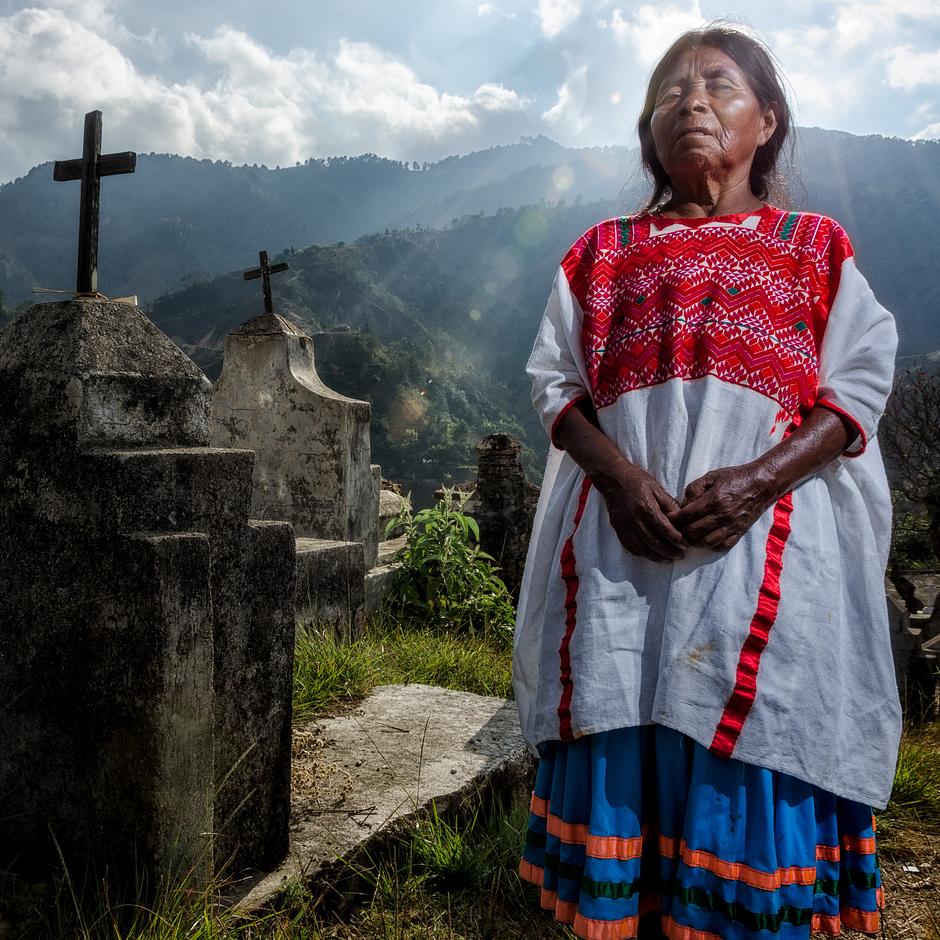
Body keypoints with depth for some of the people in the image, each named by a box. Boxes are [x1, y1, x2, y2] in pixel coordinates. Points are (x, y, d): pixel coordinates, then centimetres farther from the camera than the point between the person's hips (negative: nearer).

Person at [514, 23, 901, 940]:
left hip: (765, 544, -1)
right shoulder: (603, 251, 15)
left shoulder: (815, 246, 12)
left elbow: (859, 387, 4)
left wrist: (756, 481, -13)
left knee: (747, 755, -1)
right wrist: (618, 474, -11)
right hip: (618, 541, 2)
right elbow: (555, 380, 9)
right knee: (617, 753, 3)